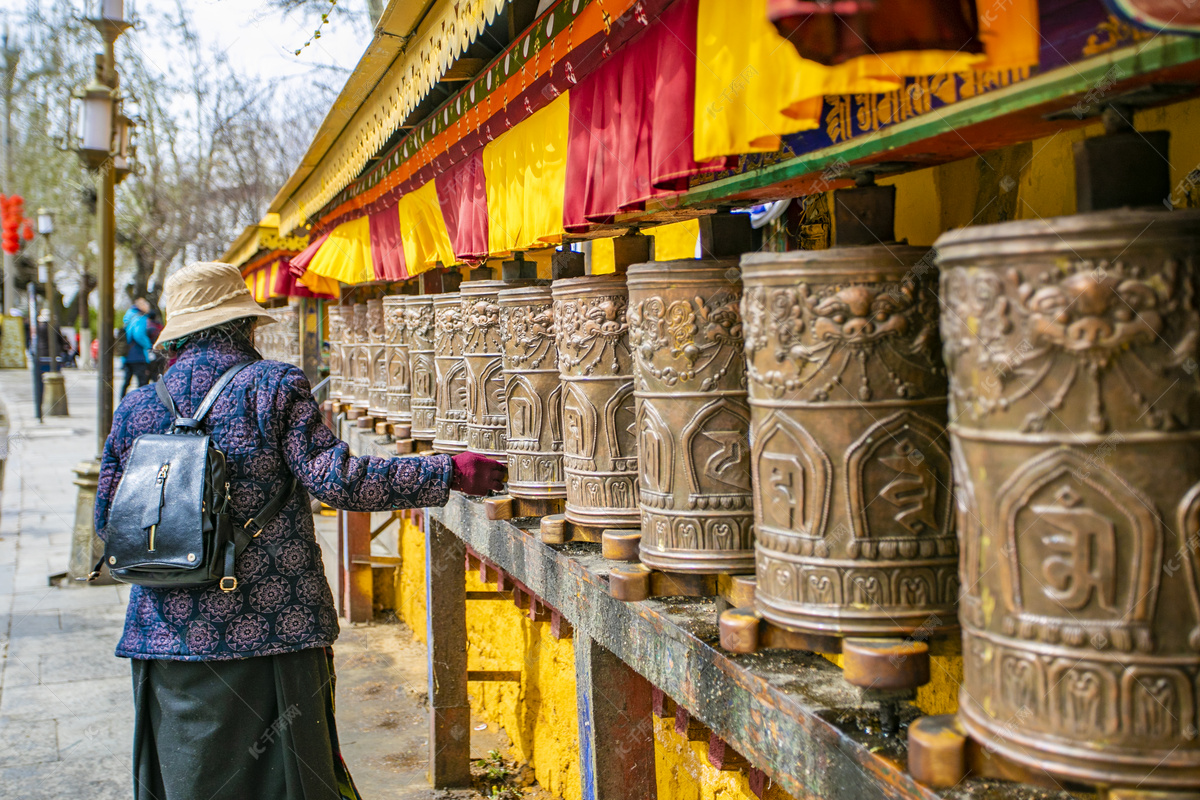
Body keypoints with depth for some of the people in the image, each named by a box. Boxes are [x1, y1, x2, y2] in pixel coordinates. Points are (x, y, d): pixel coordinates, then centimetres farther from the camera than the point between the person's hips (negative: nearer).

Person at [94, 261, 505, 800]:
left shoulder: (136, 409, 7)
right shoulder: (275, 386, -5)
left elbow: (108, 521, 12)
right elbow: (333, 478, -16)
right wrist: (449, 472, -13)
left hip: (168, 634, 3)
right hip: (270, 632, -3)